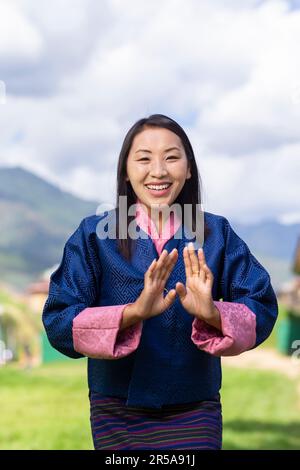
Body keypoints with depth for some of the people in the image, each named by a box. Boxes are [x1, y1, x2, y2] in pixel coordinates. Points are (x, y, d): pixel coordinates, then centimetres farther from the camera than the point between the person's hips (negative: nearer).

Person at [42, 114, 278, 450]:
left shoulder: (217, 233, -1)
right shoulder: (94, 234, -4)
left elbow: (262, 312, -7)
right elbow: (58, 322, -12)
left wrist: (213, 313, -27)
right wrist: (134, 312, -27)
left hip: (195, 412, 0)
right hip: (117, 412, 0)